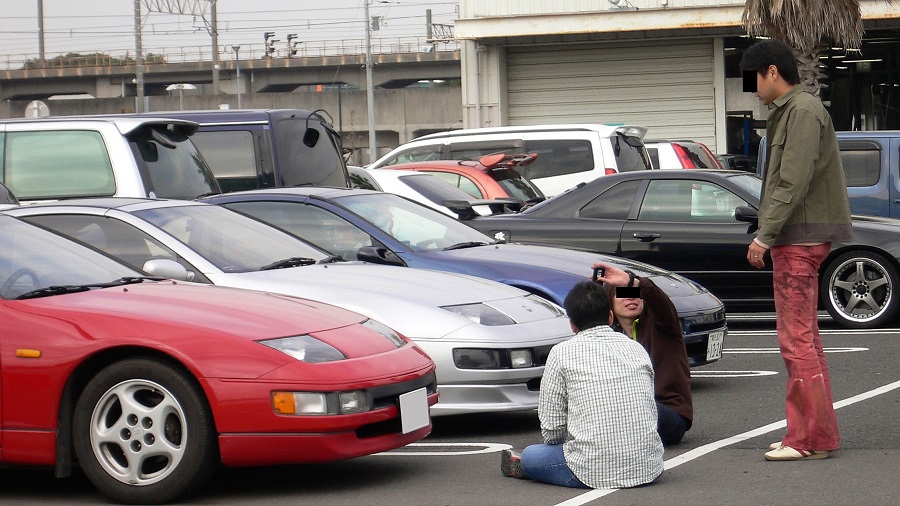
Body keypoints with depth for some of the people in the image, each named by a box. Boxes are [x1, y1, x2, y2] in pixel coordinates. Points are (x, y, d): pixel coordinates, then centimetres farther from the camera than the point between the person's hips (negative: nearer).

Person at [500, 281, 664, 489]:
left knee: (530, 455, 18)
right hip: (648, 469, 4)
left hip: (597, 471, -4)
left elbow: (551, 428, -1)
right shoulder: (636, 349, 10)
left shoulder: (562, 353, -1)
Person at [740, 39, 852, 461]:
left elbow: (794, 182, -20)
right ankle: (807, 431, 17)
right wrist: (768, 236, 11)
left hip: (800, 238, -11)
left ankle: (813, 437, -8)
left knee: (797, 338, -10)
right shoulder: (785, 113, 18)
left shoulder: (804, 111, -12)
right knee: (801, 338, 12)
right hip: (795, 239, 11)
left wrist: (765, 235, -19)